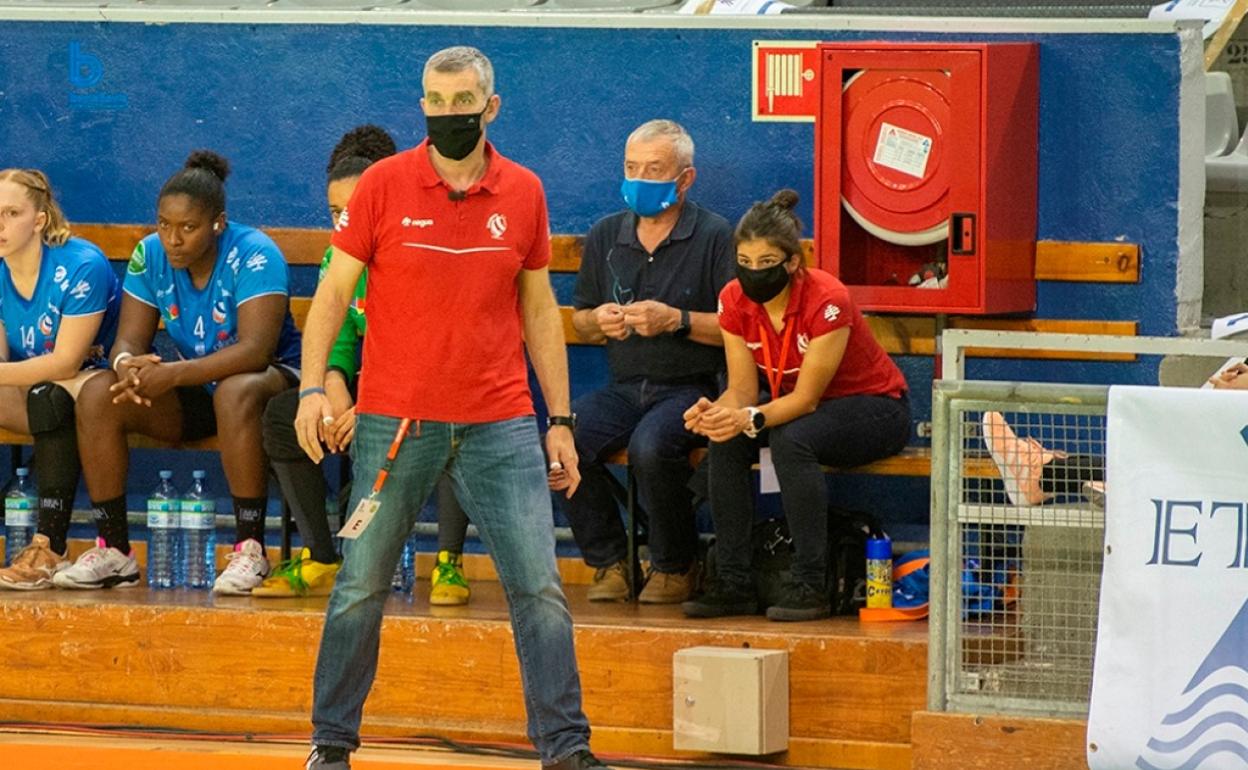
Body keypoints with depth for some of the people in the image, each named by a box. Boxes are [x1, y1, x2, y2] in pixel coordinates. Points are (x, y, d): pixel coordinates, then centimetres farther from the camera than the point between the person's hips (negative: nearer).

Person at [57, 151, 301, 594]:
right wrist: (127, 364, -32)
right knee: (97, 395, -17)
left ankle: (250, 551, -32)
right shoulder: (150, 255, -3)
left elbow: (255, 350, -30)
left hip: (272, 378, -5)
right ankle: (112, 551, -15)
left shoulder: (253, 255, -20)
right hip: (194, 395, 6)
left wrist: (173, 375, -40)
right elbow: (130, 339, -4)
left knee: (236, 393, -41)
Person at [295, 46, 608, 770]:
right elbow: (334, 291, 1)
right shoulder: (384, 184, -2)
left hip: (500, 424, 1)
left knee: (540, 587, -4)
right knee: (362, 587, 4)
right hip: (396, 422, -1)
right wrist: (313, 386, -11)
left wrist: (561, 421, 9)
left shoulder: (523, 193, 5)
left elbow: (540, 310, 12)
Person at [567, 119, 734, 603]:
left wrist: (676, 320, -18)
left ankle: (675, 567, -10)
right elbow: (580, 320, 22)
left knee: (650, 446, -35)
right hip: (623, 390, 5)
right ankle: (608, 562, -6)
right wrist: (599, 321, -2)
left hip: (690, 389, -5)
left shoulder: (714, 237, -3)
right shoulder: (606, 236, 13)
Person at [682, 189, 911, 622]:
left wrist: (751, 419, -45)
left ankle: (810, 586, -30)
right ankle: (733, 582, -18)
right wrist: (715, 412, -34)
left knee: (791, 438, -35)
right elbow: (743, 390, -11)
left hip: (874, 410, -6)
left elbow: (807, 398, -28)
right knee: (724, 440, -22)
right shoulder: (734, 301, -11)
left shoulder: (826, 302, -29)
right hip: (797, 405, 6)